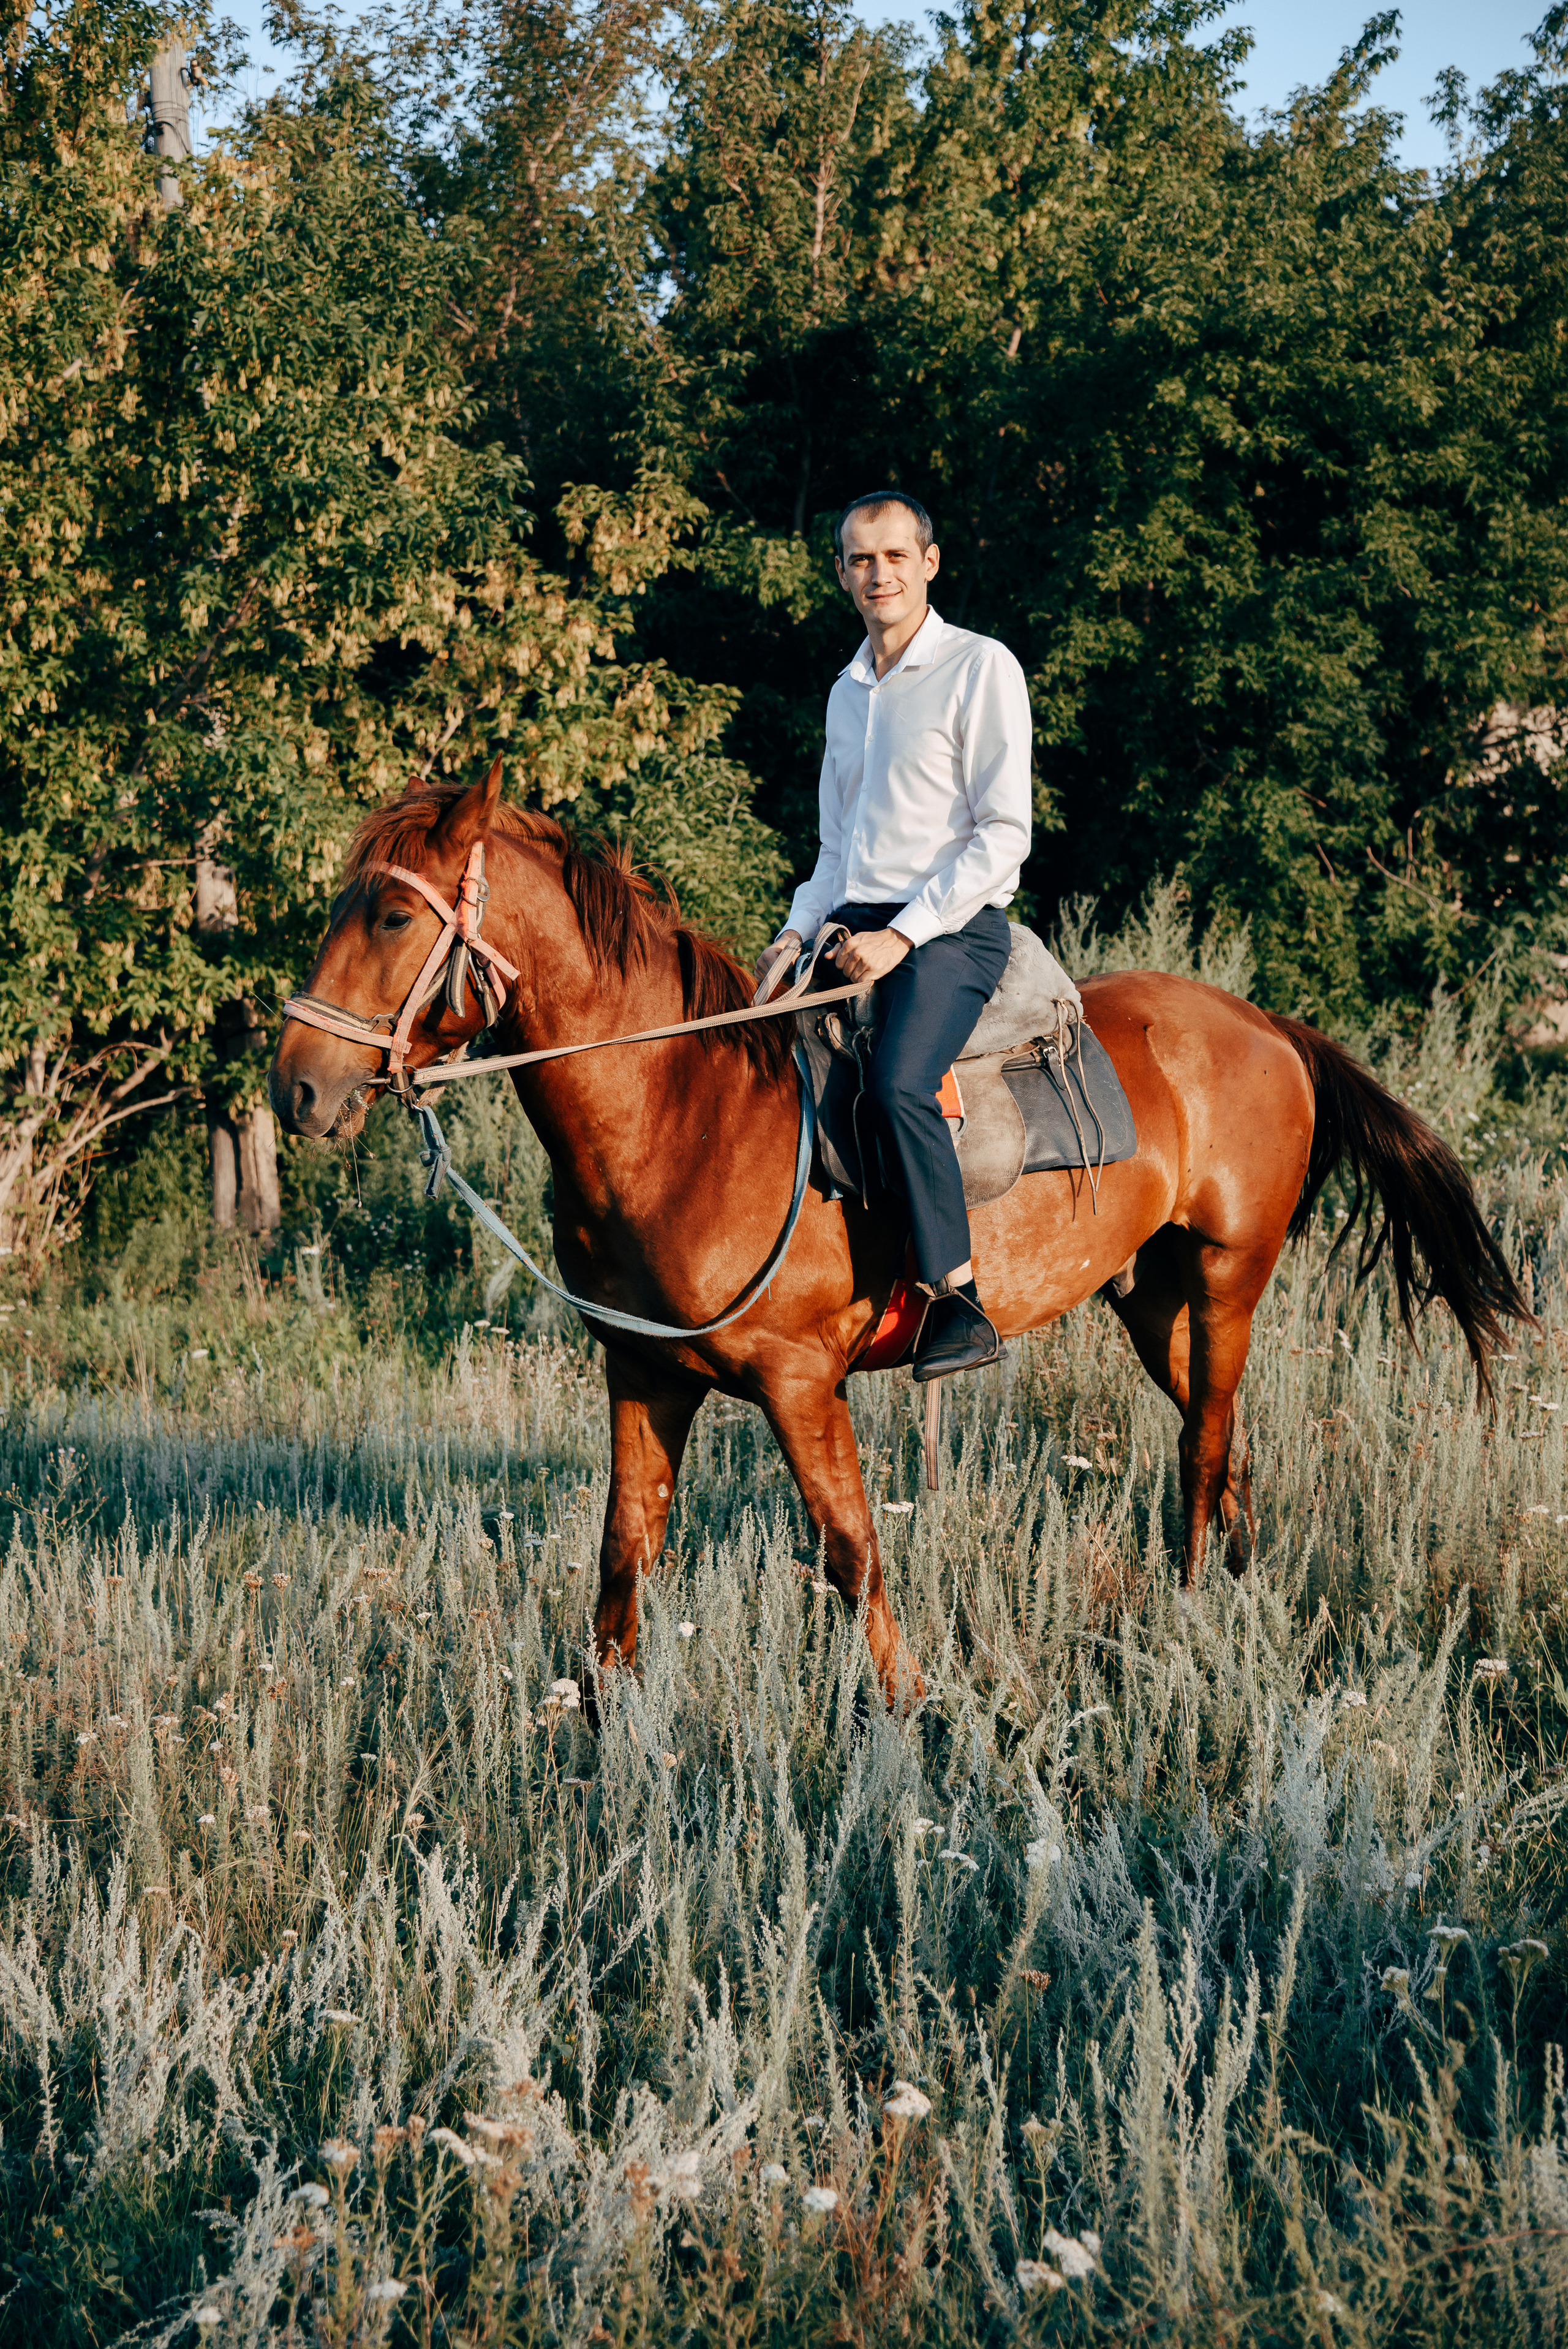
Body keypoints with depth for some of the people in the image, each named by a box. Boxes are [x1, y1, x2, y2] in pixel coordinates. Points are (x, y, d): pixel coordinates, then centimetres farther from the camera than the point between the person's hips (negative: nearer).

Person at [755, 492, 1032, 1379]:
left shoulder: (981, 668, -3)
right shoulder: (848, 692, 20)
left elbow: (1004, 833, -9)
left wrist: (904, 933, -16)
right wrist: (800, 930, 6)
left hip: (952, 930, -8)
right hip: (857, 925, 8)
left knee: (898, 1081, -32)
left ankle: (961, 1304, -29)